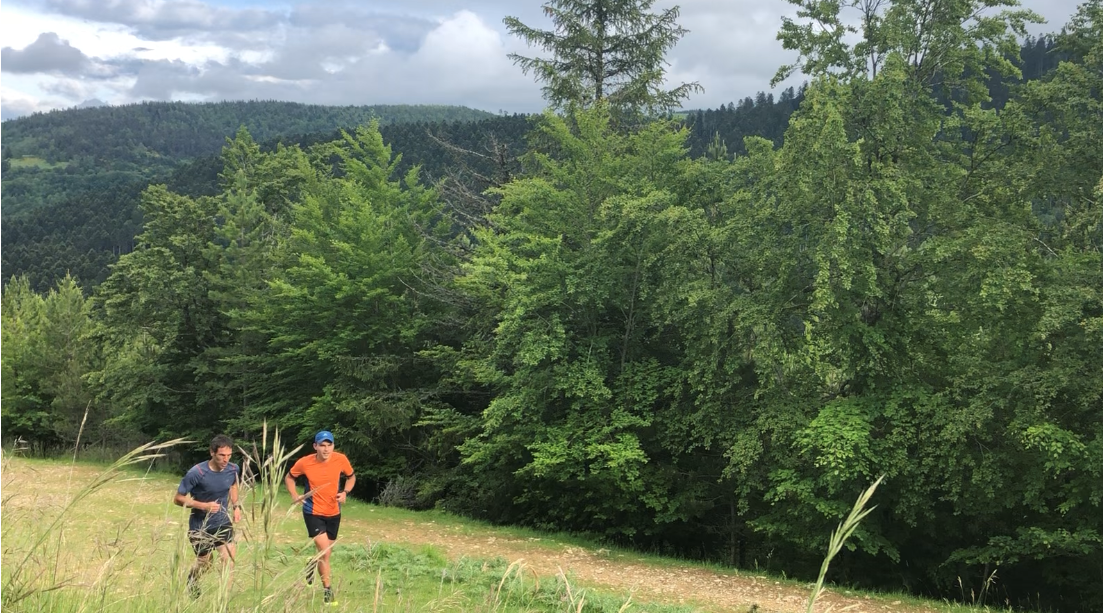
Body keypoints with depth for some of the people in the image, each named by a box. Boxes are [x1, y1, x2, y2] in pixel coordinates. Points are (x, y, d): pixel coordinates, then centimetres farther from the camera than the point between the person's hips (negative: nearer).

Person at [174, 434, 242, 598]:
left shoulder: (233, 469, -11)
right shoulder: (196, 473, -27)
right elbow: (178, 499, -18)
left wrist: (236, 506, 0)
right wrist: (204, 506, -30)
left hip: (223, 523, 3)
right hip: (200, 526, -3)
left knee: (229, 558, -12)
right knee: (204, 563, 15)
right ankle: (192, 580, 48)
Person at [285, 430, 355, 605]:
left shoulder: (341, 459, -13)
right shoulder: (304, 462, -16)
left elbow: (351, 477, 7)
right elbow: (289, 477, 4)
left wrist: (345, 492, -11)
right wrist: (295, 495, -12)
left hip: (333, 513, 3)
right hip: (313, 512, -3)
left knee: (325, 552, 17)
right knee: (325, 552, -15)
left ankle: (312, 566, 52)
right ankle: (328, 589, -1)